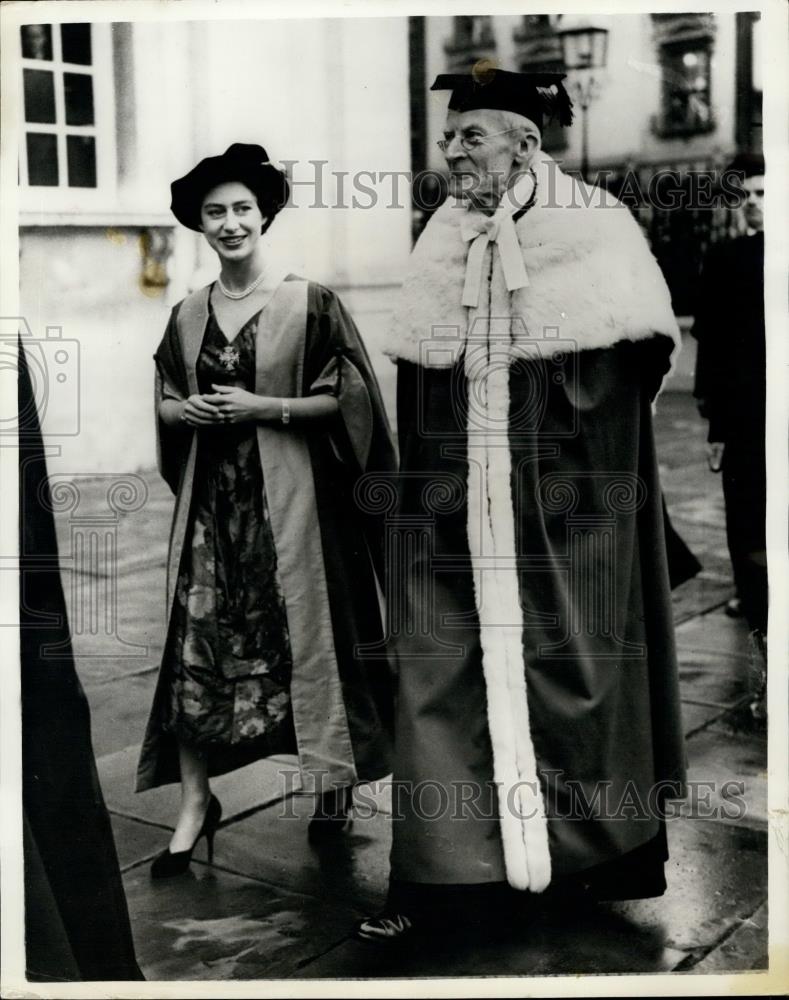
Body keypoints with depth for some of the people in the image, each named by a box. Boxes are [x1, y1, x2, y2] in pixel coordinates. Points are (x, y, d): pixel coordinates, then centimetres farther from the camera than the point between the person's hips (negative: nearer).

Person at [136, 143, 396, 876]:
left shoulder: (309, 304, -4)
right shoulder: (187, 316, 9)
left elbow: (347, 399, -5)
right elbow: (164, 403, 17)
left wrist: (265, 408, -14)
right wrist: (187, 410, -6)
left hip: (289, 495, -4)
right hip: (210, 497, 4)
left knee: (305, 634, 3)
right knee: (195, 644, 1)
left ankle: (333, 781, 23)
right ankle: (195, 804, 12)